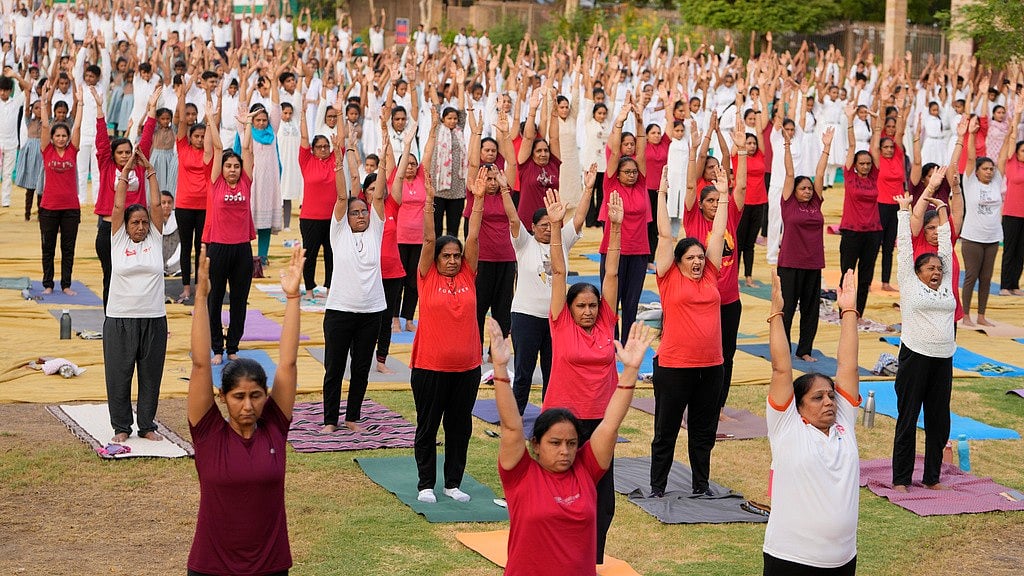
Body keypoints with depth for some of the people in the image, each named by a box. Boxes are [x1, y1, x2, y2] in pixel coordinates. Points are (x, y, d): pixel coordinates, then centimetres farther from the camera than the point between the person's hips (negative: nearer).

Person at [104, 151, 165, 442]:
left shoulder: (155, 240, 6)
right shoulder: (119, 240, 4)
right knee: (118, 375, 3)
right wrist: (126, 171, -2)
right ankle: (121, 427, 14)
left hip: (154, 319, 1)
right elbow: (118, 206, -2)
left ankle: (147, 425, 19)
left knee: (151, 375, 7)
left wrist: (150, 171, 0)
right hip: (120, 319, -1)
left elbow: (156, 205, 1)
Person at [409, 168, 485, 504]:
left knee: (460, 426, 10)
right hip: (430, 366, -3)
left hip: (467, 366, 3)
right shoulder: (427, 278, -2)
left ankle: (453, 483, 21)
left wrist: (479, 199, -10)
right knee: (428, 426, 6)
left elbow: (473, 237, -3)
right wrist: (429, 200, -21)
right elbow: (429, 239, -11)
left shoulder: (468, 276, 4)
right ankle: (426, 484, 16)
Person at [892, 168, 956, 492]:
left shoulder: (945, 285, 12)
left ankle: (932, 477, 18)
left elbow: (946, 247, 16)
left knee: (939, 419, 8)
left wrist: (942, 210, 17)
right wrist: (904, 210, 8)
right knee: (908, 418, 1)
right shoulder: (909, 284, 1)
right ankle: (901, 478, 7)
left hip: (943, 359, 5)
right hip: (915, 356, -5)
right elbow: (905, 246, 4)